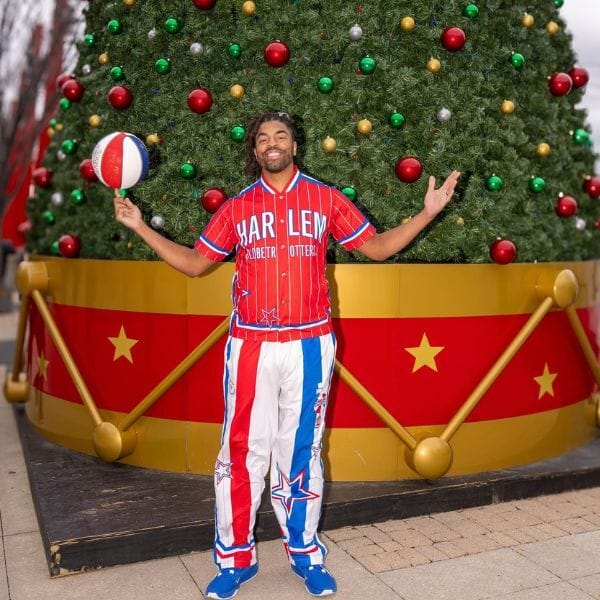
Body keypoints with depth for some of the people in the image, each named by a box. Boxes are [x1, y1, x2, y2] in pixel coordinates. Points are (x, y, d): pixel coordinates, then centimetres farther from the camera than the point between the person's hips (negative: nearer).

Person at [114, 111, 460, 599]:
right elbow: (194, 263, 13)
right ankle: (236, 558, 16)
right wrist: (140, 227, 7)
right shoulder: (237, 208, 9)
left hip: (309, 344, 0)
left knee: (301, 451, 9)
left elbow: (377, 247, 10)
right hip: (251, 345, 1)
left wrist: (428, 212, 1)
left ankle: (306, 553, 23)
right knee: (242, 452, 2)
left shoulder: (325, 199, 7)